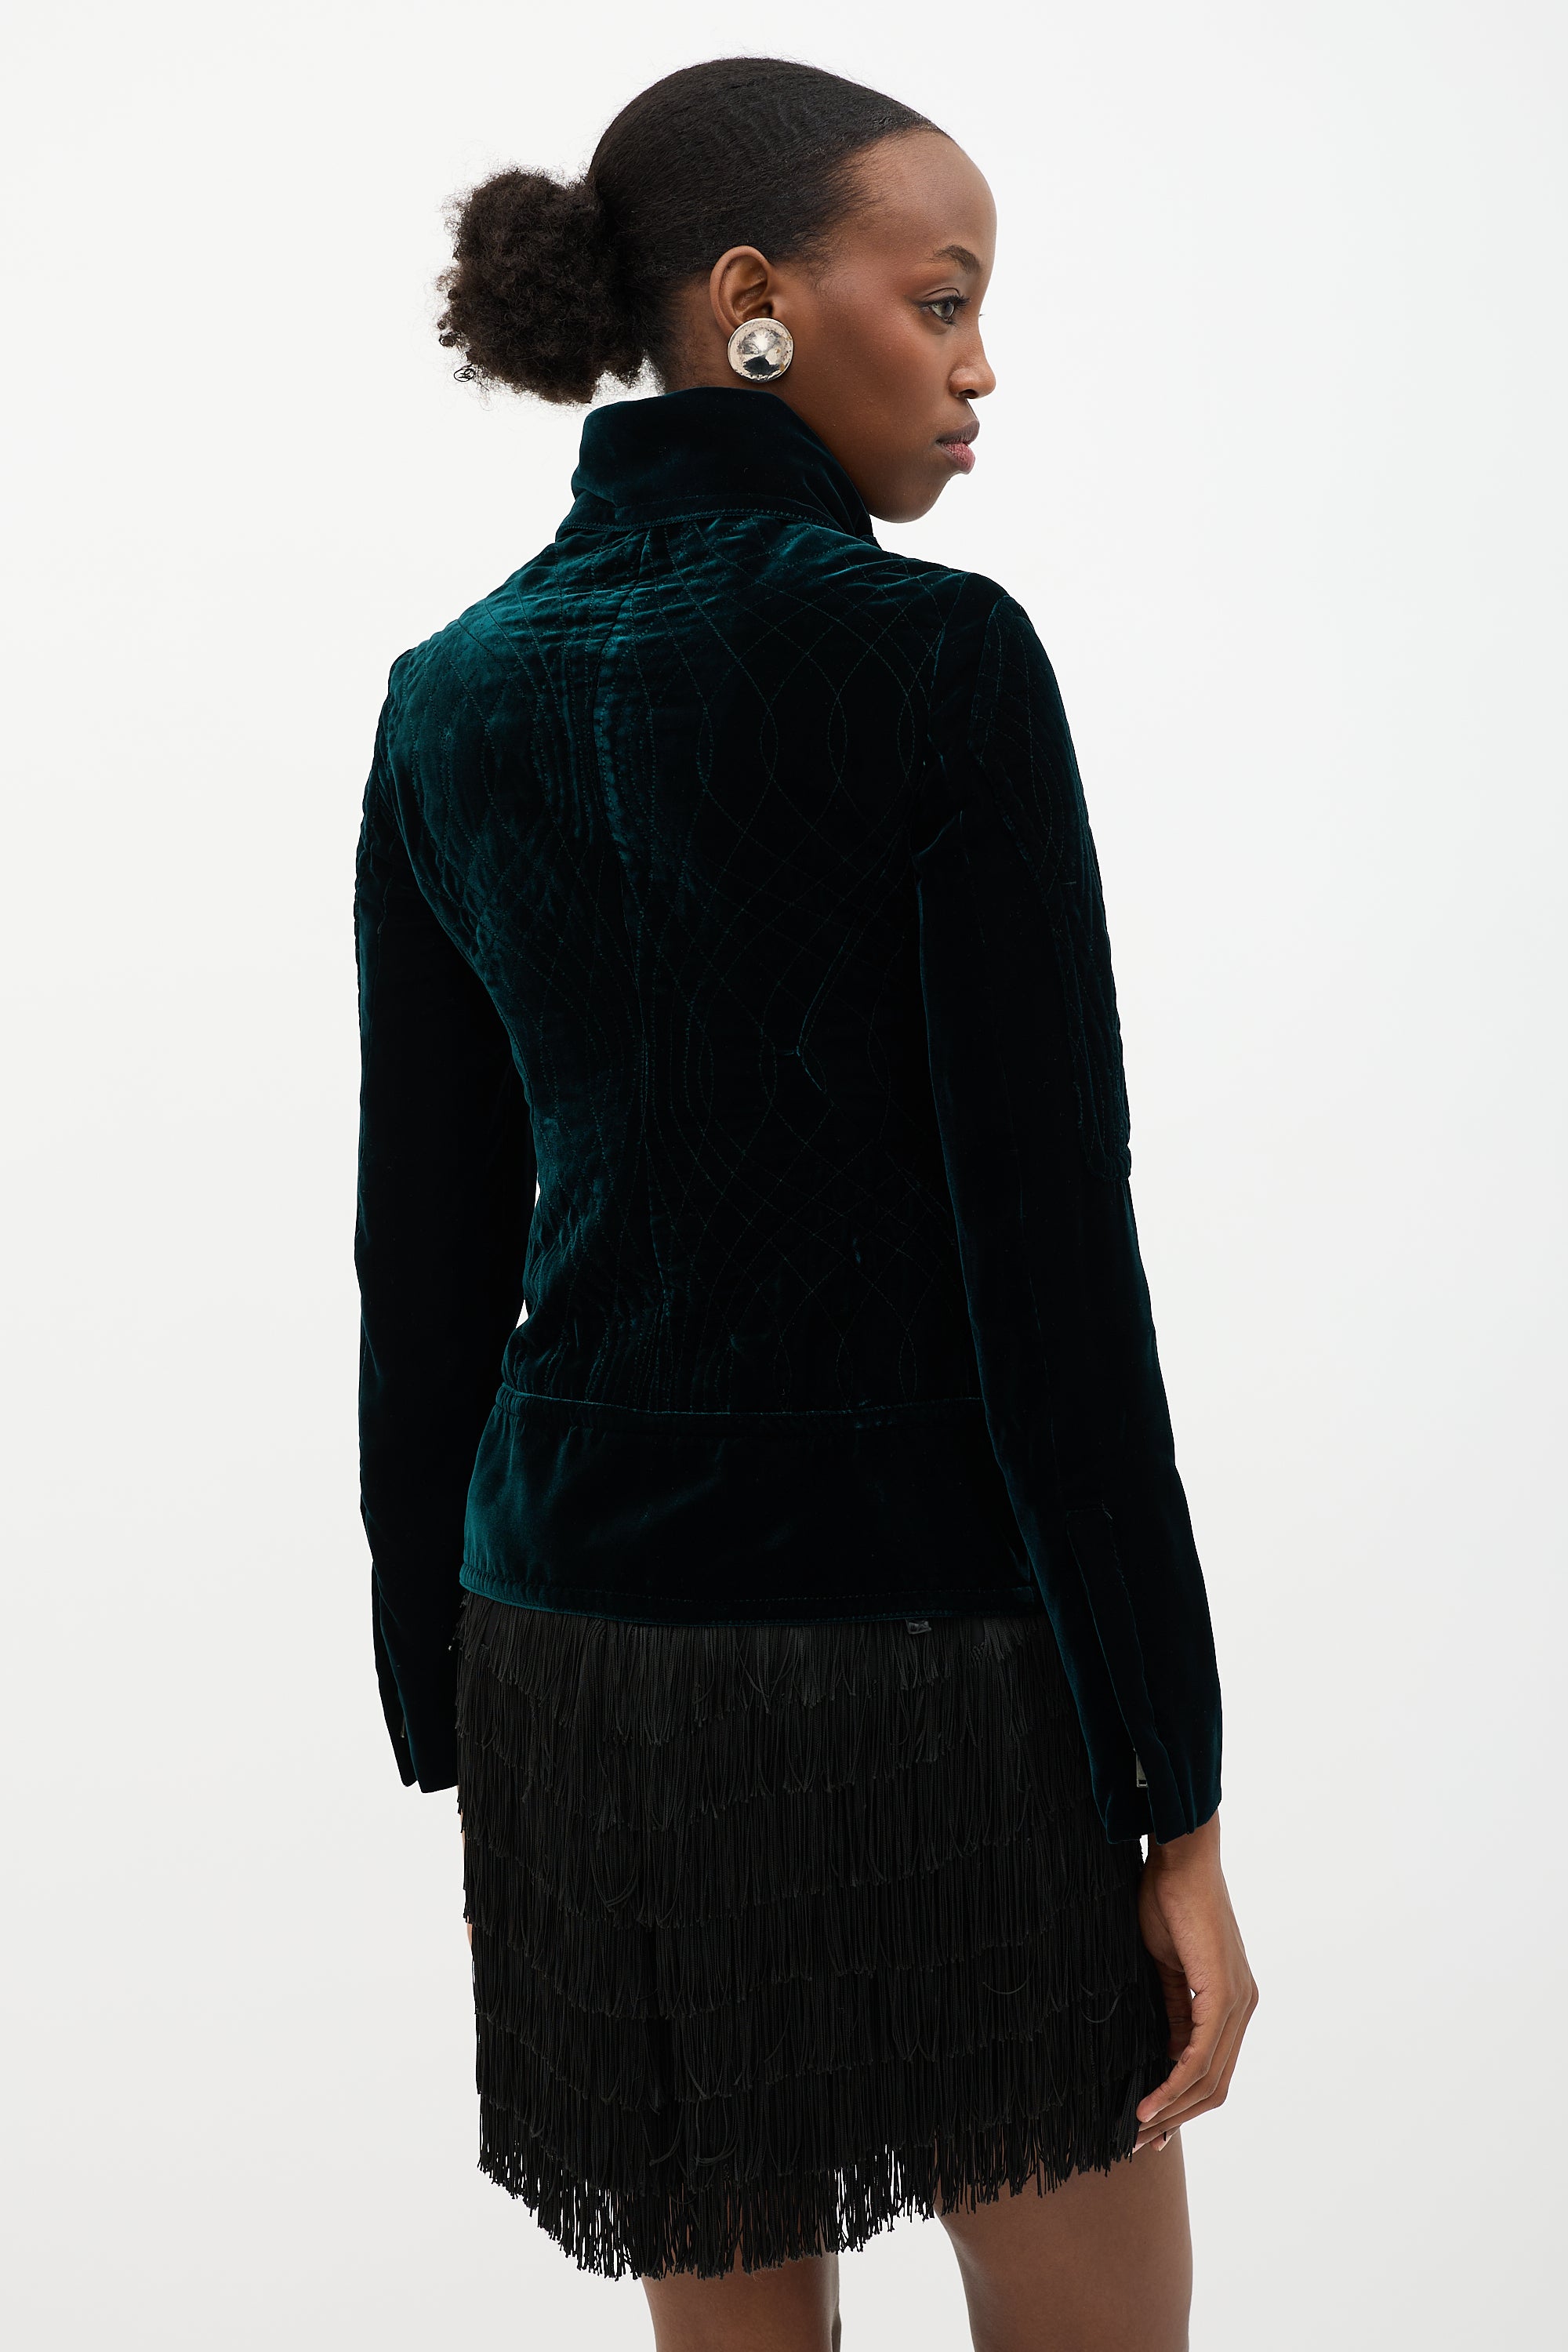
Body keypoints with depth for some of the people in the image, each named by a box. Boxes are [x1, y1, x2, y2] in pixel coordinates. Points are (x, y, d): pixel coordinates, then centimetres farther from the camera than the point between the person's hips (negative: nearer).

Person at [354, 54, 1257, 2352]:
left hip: (579, 1649, 6)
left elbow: (425, 1272, 8)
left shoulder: (451, 698, 5)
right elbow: (1051, 1252, -15)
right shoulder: (929, 655, -12)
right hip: (924, 1638, -6)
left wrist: (450, 1723, 16)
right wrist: (1180, 1800, -10)